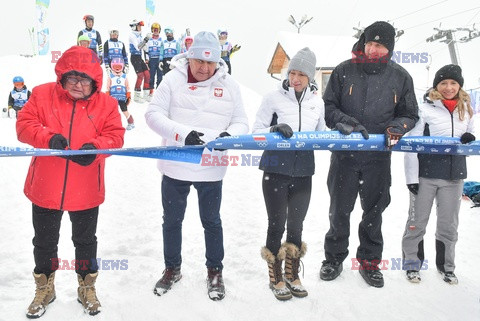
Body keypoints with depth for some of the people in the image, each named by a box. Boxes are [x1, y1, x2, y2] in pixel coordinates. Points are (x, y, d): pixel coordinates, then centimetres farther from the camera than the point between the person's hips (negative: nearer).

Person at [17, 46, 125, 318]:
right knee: (45, 242, 18)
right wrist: (49, 137, -25)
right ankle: (45, 289, 42)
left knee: (85, 241, 17)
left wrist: (95, 147, -25)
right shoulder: (42, 95, -3)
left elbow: (115, 136, -6)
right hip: (46, 189, 1)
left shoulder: (106, 103, -4)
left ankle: (87, 288, 39)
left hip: (86, 191, 0)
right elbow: (24, 125, -7)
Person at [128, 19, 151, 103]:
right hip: (134, 57, -8)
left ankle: (146, 95, 10)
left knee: (147, 74, 2)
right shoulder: (132, 35, -11)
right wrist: (145, 40, -26)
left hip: (140, 57, 8)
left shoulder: (139, 36, 14)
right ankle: (137, 96, -3)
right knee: (140, 75, -12)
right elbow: (138, 47, -22)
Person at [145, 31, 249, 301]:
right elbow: (154, 114, -8)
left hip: (211, 170, 0)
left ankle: (215, 272, 36)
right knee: (172, 220, 17)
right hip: (175, 167, 1)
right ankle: (172, 269, 39)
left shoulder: (229, 85, 0)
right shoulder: (173, 79, -4)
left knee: (211, 221, 16)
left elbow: (241, 123, 1)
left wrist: (229, 135, -23)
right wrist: (183, 134, -24)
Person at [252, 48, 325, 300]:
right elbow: (256, 132, -5)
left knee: (296, 226, 14)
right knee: (277, 225, 7)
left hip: (302, 174, 3)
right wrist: (274, 130, -24)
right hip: (275, 172, -3)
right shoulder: (274, 98, -5)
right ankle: (276, 278, 26)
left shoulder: (317, 102, 7)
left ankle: (292, 275, 33)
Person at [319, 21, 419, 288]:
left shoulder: (400, 77, 1)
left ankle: (370, 261, 30)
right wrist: (343, 121, -17)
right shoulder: (344, 71, -1)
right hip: (344, 154, 0)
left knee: (374, 211, 12)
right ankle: (334, 258, 29)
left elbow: (410, 114, 8)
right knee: (339, 210, 10)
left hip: (379, 157, 1)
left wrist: (398, 126, -13)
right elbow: (328, 105, 2)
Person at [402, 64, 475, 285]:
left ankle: (446, 266, 31)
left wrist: (469, 141, -4)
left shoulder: (466, 110, 8)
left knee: (449, 224, 15)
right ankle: (412, 263, 23)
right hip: (426, 175, -4)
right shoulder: (425, 109, -8)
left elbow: (470, 138, 21)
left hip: (454, 175, 4)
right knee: (417, 222, 7)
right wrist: (412, 176, -14)